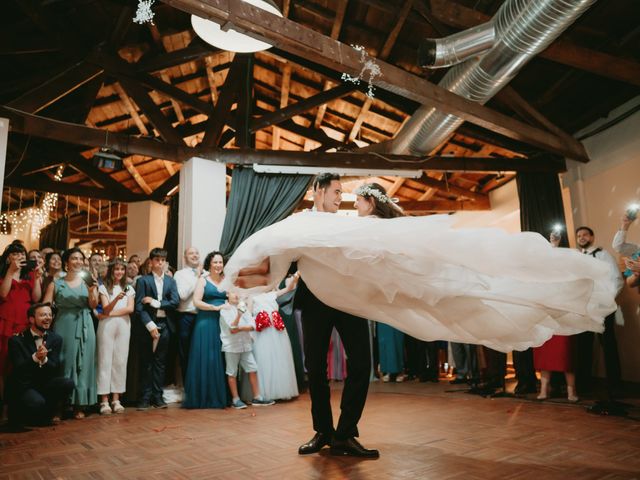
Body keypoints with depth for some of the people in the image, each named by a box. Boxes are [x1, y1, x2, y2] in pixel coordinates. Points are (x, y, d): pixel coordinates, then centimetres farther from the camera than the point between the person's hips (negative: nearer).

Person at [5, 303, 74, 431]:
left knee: (68, 383, -24)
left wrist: (44, 359, -26)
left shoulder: (56, 339, 3)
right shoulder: (17, 340, -7)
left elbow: (55, 368, -4)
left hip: (46, 382, 4)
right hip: (24, 386, -4)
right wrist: (35, 357, -33)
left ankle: (47, 412, 3)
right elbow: (18, 370, -15)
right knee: (37, 402, -33)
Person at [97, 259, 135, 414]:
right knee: (105, 361, -2)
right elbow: (106, 309, -7)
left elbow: (130, 309, 0)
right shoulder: (103, 288, 5)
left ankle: (116, 399, 8)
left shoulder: (129, 289, 12)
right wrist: (116, 299, -26)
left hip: (123, 326, 2)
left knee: (120, 361, 2)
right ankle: (104, 400, 1)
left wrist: (110, 314, -9)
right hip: (107, 326, -2)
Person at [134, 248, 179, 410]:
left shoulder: (171, 281, 10)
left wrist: (155, 302, -10)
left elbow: (175, 302, -1)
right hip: (148, 325, -3)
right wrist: (150, 325, -14)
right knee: (146, 362, 4)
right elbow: (139, 306, -6)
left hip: (165, 325, 3)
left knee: (160, 362, 8)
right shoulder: (143, 280, 1)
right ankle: (145, 397, 12)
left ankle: (157, 396, 15)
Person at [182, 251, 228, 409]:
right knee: (205, 359, -1)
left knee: (220, 359, 4)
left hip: (223, 324, 3)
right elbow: (196, 302, -6)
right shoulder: (203, 280, 3)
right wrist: (216, 307, -14)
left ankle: (219, 396, 14)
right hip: (206, 323, -3)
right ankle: (204, 397, 10)